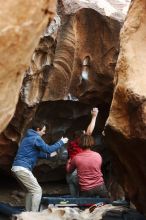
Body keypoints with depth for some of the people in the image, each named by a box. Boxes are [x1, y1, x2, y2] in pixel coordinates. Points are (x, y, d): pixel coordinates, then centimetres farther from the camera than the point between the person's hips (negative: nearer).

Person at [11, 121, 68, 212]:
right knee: (37, 190, -5)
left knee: (31, 190, 20)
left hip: (18, 167, 10)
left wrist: (48, 155, 20)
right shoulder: (36, 138, -9)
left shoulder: (28, 137, 21)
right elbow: (48, 149, -11)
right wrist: (61, 142, -1)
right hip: (22, 168, -10)